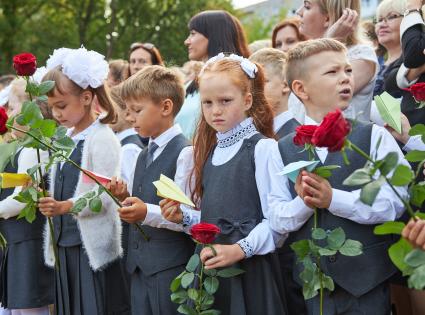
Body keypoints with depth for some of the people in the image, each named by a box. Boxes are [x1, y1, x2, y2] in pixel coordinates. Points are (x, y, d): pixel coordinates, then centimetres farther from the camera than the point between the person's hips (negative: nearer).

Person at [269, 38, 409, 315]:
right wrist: (304, 202, -19)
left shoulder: (374, 137, -1)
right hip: (310, 280, 1)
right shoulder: (286, 149, 4)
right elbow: (277, 219, 1)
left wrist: (333, 199, -19)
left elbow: (395, 201, -11)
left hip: (368, 281, -1)